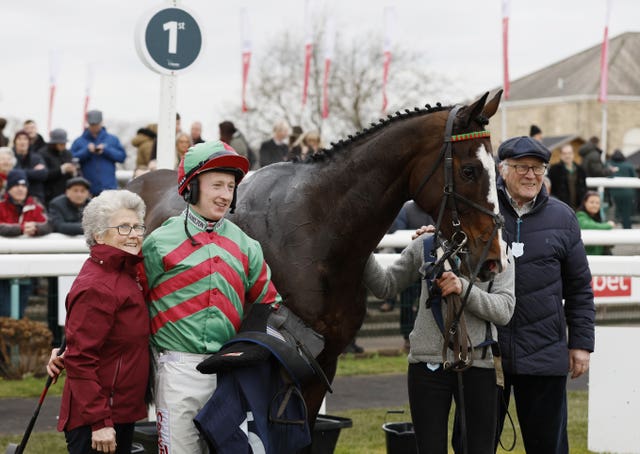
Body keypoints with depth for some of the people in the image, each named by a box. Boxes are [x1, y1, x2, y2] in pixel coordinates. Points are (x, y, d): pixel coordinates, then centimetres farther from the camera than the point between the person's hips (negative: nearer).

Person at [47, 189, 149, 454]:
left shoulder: (125, 273, 10)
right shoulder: (96, 288, -18)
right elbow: (80, 360, -21)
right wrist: (99, 422, -23)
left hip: (122, 413, 10)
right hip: (93, 422, -10)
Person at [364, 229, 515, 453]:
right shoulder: (424, 246, 6)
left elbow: (504, 310, -7)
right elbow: (385, 286, 11)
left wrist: (464, 289, -22)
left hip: (478, 364, -1)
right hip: (428, 363, 1)